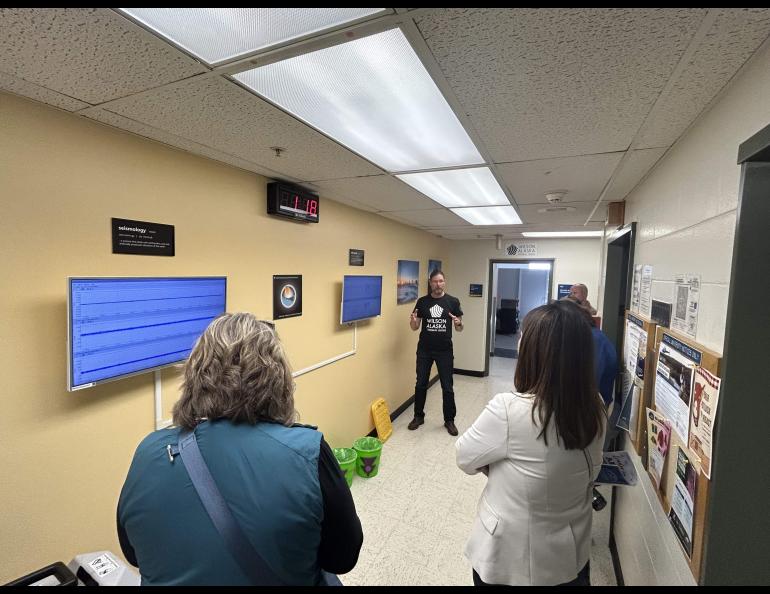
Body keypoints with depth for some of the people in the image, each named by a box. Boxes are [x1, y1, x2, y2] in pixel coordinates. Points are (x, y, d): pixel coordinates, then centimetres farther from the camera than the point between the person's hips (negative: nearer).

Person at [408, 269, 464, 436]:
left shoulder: (453, 301, -3)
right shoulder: (422, 301, 0)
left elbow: (459, 328, 0)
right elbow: (415, 327, 3)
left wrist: (458, 324, -23)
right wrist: (413, 321, -19)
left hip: (445, 350, -1)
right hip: (424, 350, 1)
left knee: (447, 387, 5)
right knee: (421, 384, 10)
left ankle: (449, 420, 23)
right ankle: (418, 416, 28)